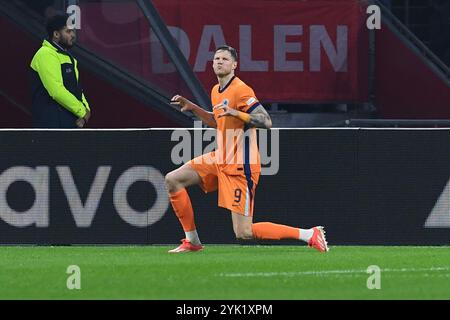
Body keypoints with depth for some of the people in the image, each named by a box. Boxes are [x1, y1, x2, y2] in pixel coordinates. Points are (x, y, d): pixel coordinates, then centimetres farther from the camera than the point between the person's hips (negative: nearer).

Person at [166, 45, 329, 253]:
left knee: (244, 233, -11)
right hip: (220, 159, 9)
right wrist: (192, 107, 22)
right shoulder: (216, 91, 12)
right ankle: (192, 241, 13)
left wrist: (235, 113, -34)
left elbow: (266, 122, -24)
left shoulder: (240, 90, -16)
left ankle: (309, 235, -3)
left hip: (239, 166, -9)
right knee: (172, 180, 5)